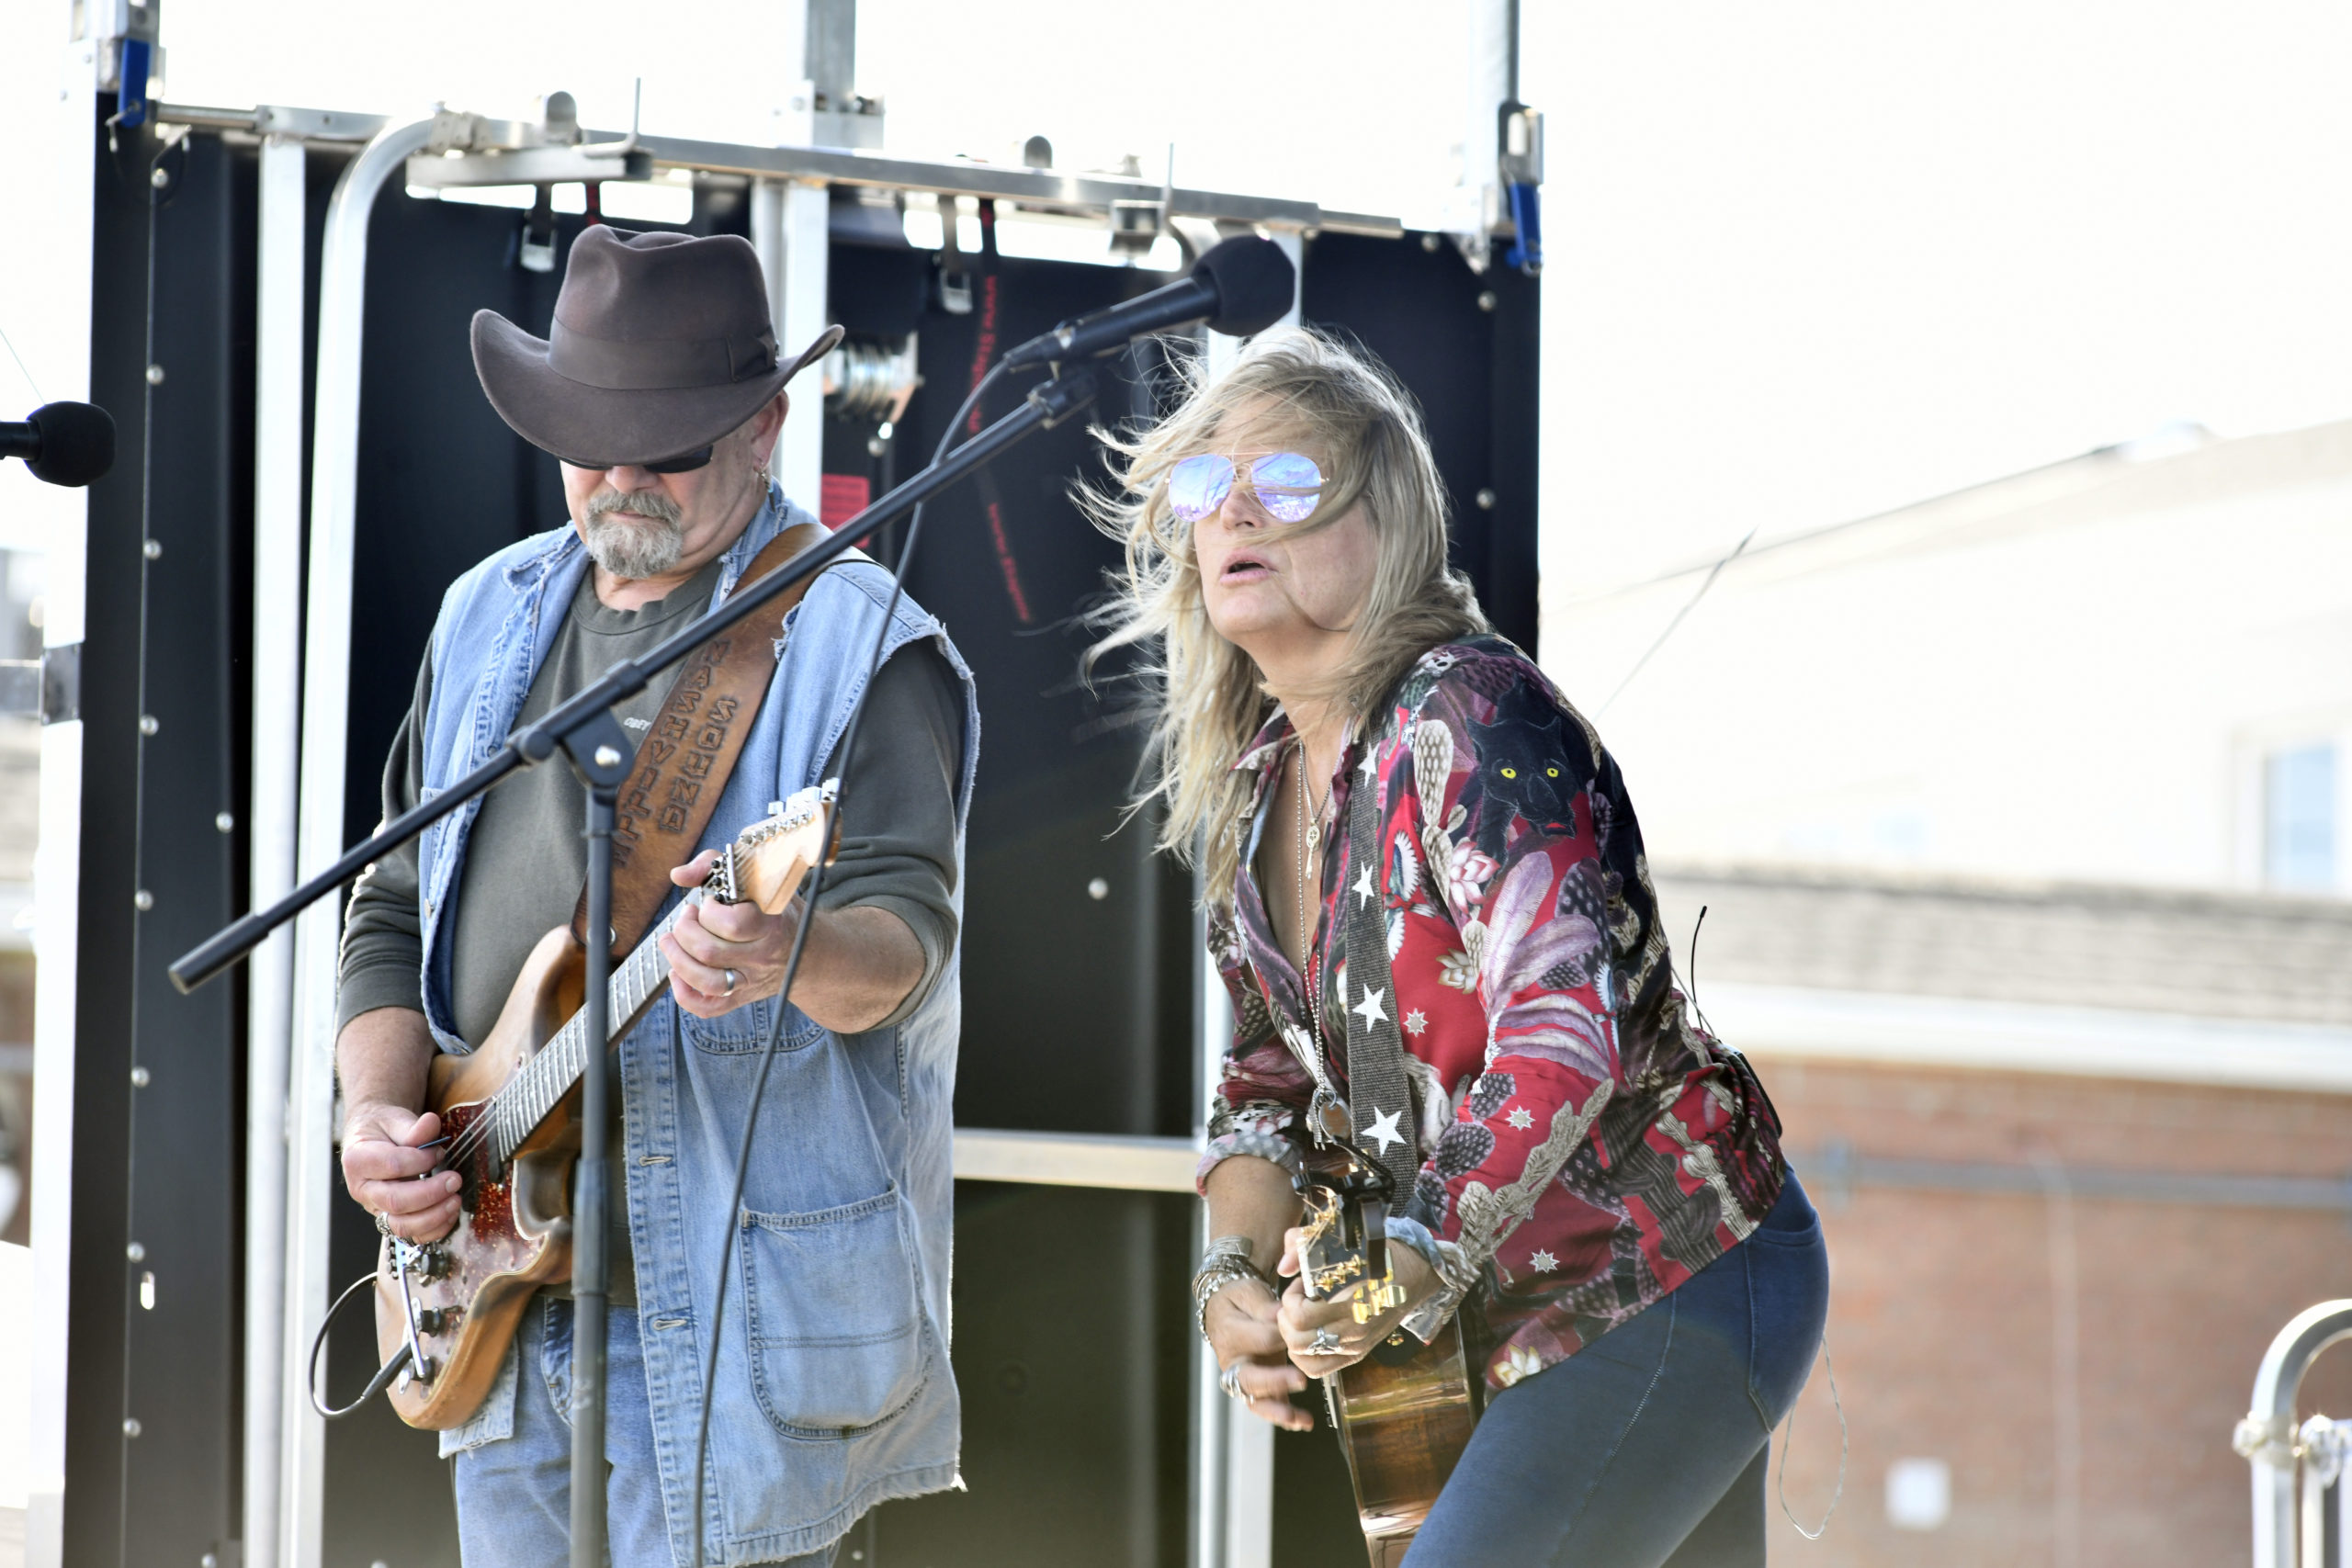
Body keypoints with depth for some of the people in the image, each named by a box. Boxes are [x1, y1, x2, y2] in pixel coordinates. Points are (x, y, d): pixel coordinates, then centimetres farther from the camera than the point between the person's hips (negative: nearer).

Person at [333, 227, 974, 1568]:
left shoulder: (854, 641, -7)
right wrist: (379, 1110, 1)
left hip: (736, 1318, -6)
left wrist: (793, 954, -42)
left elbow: (904, 929, -19)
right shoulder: (491, 621, 14)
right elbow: (396, 912, 20)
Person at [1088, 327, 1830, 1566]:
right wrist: (1234, 1271, -7)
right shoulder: (1251, 784, 6)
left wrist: (1409, 1267, -37)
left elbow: (1566, 1033, -31)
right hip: (1521, 1317, 9)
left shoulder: (1468, 720, -21)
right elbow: (1273, 1070, 12)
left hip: (1673, 1293, -9)